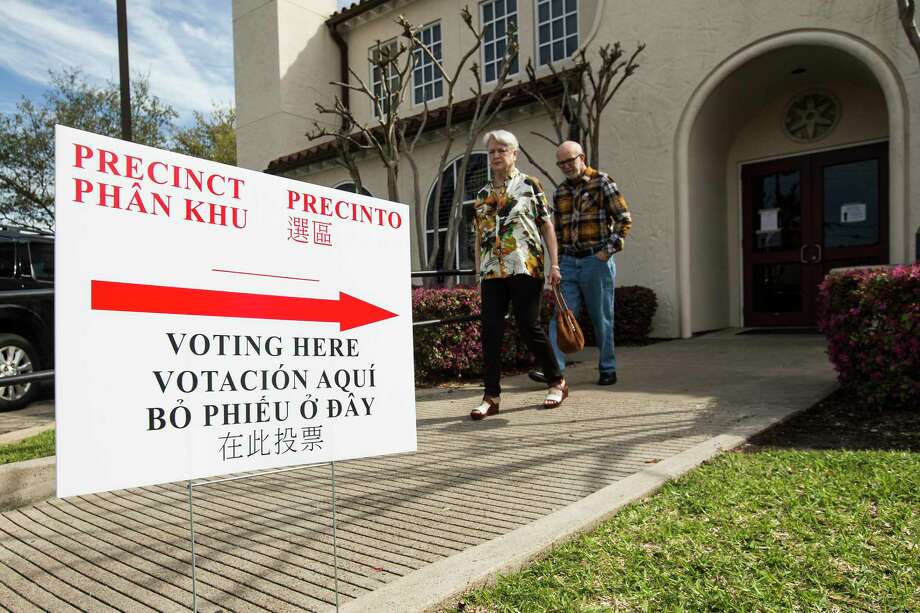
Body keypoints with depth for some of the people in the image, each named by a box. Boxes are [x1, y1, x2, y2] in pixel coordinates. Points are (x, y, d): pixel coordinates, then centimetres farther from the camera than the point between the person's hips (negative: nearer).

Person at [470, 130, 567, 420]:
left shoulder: (529, 185, 5)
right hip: (491, 272, 4)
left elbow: (547, 226, 3)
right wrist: (479, 275, 14)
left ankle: (557, 382, 16)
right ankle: (491, 396, 4)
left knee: (528, 326, -5)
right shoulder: (482, 195, 17)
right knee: (490, 330, -2)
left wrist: (554, 264, -6)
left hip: (525, 268, -4)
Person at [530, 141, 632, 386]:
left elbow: (624, 218, -3)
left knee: (602, 318, 3)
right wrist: (558, 261, 13)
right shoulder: (560, 191, 14)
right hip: (568, 262, 4)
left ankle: (608, 370, 15)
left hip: (596, 260, -4)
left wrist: (609, 249, -10)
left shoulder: (602, 182, -1)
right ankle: (553, 368, -8)